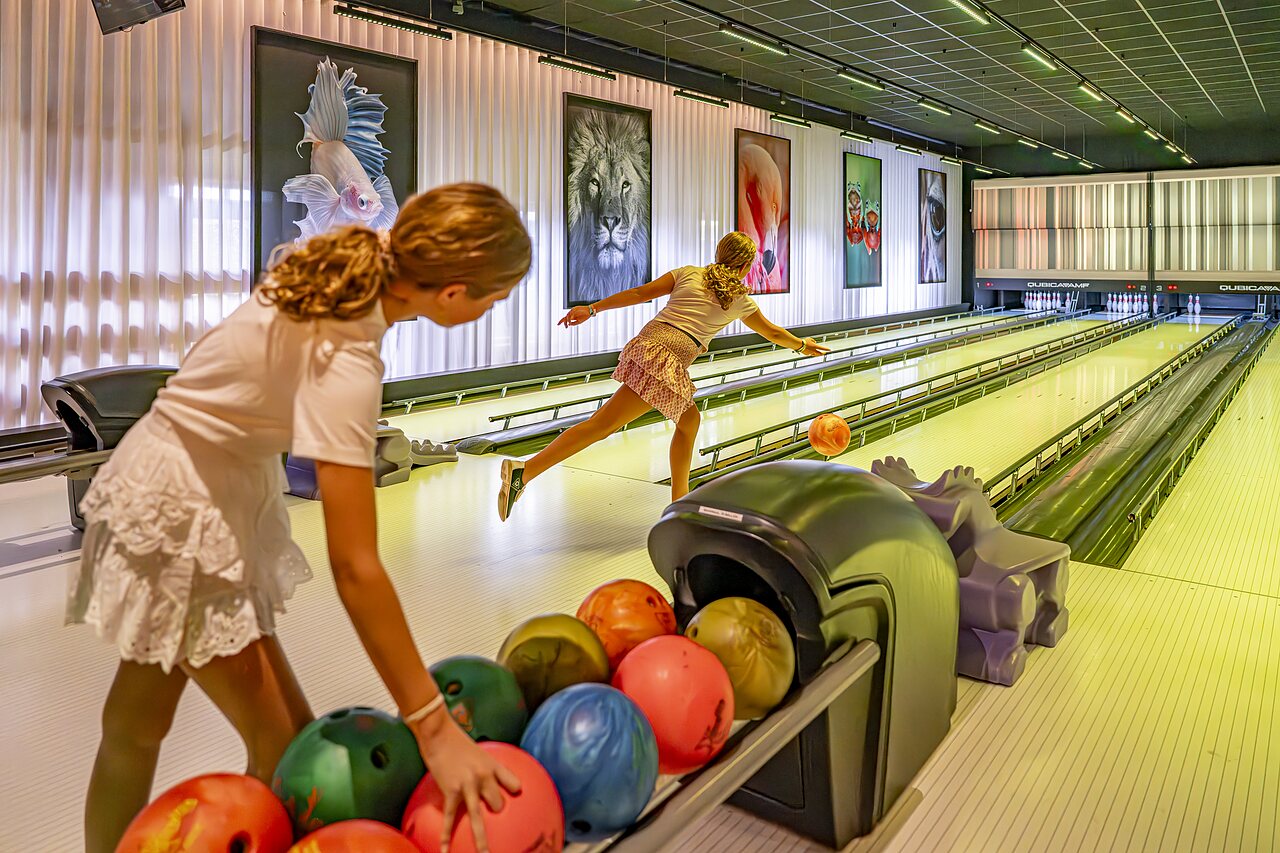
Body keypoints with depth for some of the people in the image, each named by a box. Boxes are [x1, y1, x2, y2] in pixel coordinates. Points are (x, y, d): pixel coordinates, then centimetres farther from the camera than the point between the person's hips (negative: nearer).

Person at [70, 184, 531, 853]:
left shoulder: (343, 268, -11)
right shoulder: (344, 363, -34)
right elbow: (354, 569, -35)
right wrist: (434, 730, -31)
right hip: (180, 509, -8)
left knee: (136, 728, 21)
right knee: (287, 751, 1)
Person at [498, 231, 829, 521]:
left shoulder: (689, 273, 20)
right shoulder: (741, 300, 15)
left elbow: (641, 293, 11)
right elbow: (773, 333, 31)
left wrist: (592, 309, 12)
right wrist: (803, 345, 50)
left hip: (644, 344, 6)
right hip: (666, 362, -6)